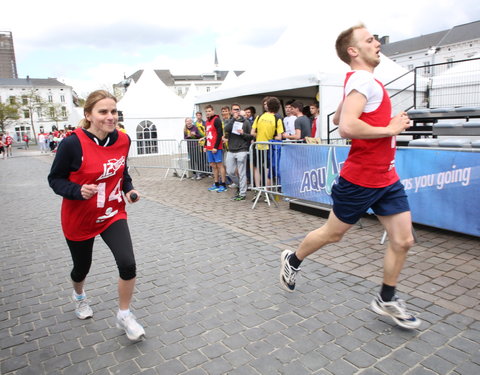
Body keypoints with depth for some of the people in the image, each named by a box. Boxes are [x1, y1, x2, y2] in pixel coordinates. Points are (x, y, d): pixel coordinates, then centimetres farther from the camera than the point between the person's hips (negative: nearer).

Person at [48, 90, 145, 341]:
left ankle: (124, 316, 11)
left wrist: (129, 189, -8)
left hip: (113, 214, 2)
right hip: (79, 219, -2)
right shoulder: (72, 144, -22)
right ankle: (79, 296, 58)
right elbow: (55, 179, -11)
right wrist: (78, 191, -30)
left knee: (128, 264, -15)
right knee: (82, 266, 19)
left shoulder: (123, 140, -9)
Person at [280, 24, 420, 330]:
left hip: (387, 178, 9)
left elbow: (338, 118, 24)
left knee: (403, 240, 7)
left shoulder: (364, 81, 14)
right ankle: (292, 261, 35)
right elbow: (347, 127, -31)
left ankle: (386, 300, 25)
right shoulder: (362, 79, -16)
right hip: (361, 179, -9)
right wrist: (389, 129, -20)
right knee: (332, 233, 9)